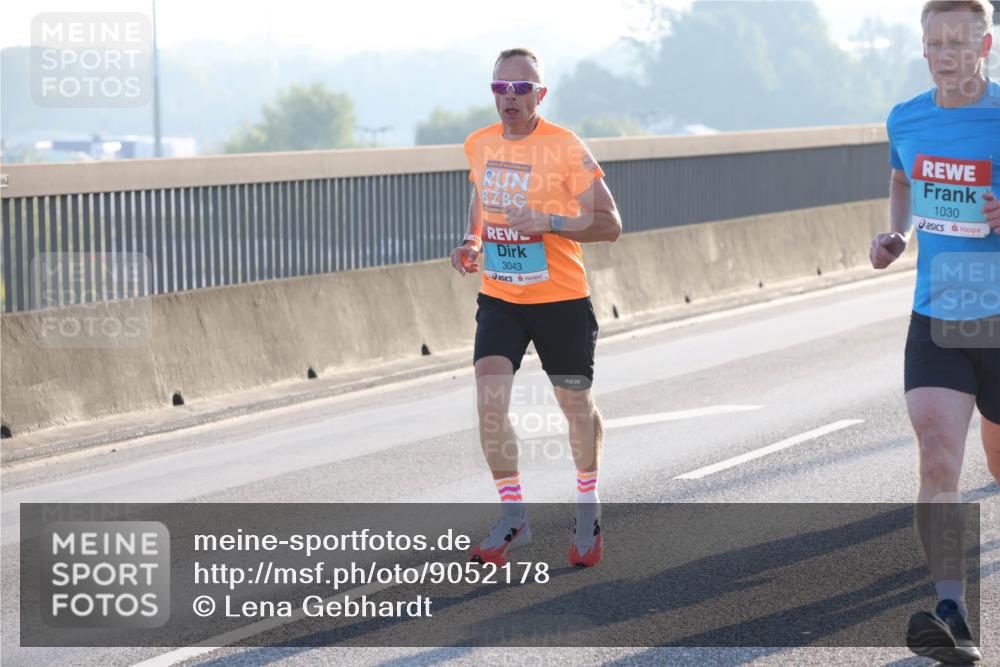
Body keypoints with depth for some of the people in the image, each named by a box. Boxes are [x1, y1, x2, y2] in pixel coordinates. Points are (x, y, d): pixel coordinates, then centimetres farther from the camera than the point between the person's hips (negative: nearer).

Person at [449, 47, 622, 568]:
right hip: (498, 297, 3)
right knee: (489, 400, -13)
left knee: (576, 406, 9)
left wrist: (550, 222, -26)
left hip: (561, 300, -3)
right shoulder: (479, 145, 2)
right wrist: (471, 241, 5)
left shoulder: (565, 149, -13)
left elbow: (609, 225, -12)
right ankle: (512, 516, -1)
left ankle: (587, 506, 33)